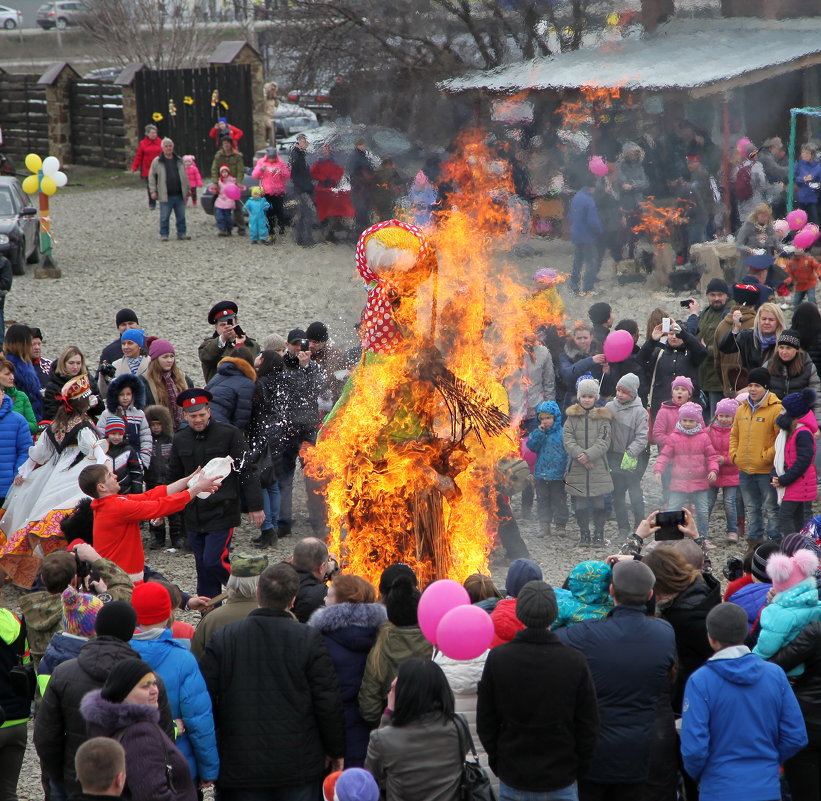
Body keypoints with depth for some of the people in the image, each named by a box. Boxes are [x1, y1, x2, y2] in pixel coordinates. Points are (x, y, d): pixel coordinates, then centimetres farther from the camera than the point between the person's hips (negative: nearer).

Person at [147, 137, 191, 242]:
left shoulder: (179, 160, 12)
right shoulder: (157, 162, 0)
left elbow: (184, 176, 20)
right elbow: (151, 177, 2)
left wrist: (188, 189, 19)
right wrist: (153, 191, -5)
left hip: (179, 195, 3)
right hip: (165, 196, -3)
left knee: (181, 216, 7)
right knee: (164, 217, 0)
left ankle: (182, 233, 17)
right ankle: (163, 235, 9)